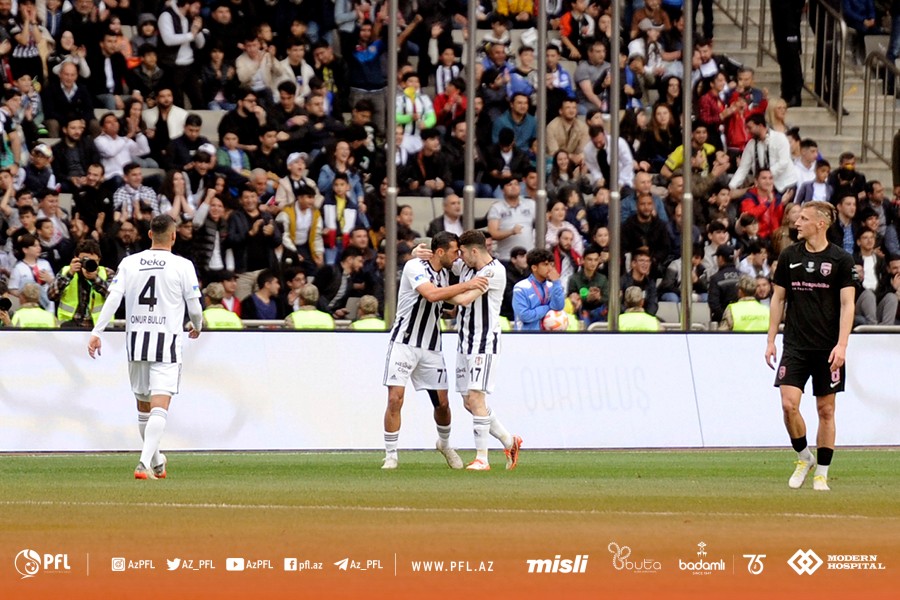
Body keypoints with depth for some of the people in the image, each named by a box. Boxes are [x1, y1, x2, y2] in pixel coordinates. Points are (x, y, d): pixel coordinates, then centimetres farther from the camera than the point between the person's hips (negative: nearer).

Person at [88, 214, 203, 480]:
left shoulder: (129, 263, 4)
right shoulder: (182, 266, -4)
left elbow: (113, 299, -4)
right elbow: (194, 306, 1)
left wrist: (96, 333, -5)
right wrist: (197, 327, 22)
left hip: (135, 340, 4)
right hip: (167, 343, -4)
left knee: (143, 406, 18)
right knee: (159, 407, -10)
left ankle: (155, 462, 33)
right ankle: (145, 463, -27)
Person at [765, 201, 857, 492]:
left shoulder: (841, 260, -2)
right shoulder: (789, 257, 6)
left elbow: (847, 304, -5)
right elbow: (778, 298, 12)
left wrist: (841, 345, -15)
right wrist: (770, 341, 7)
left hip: (828, 348, -2)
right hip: (795, 345, 2)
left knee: (826, 410, 2)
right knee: (789, 403, -12)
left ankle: (821, 473, 11)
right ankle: (804, 457, 11)